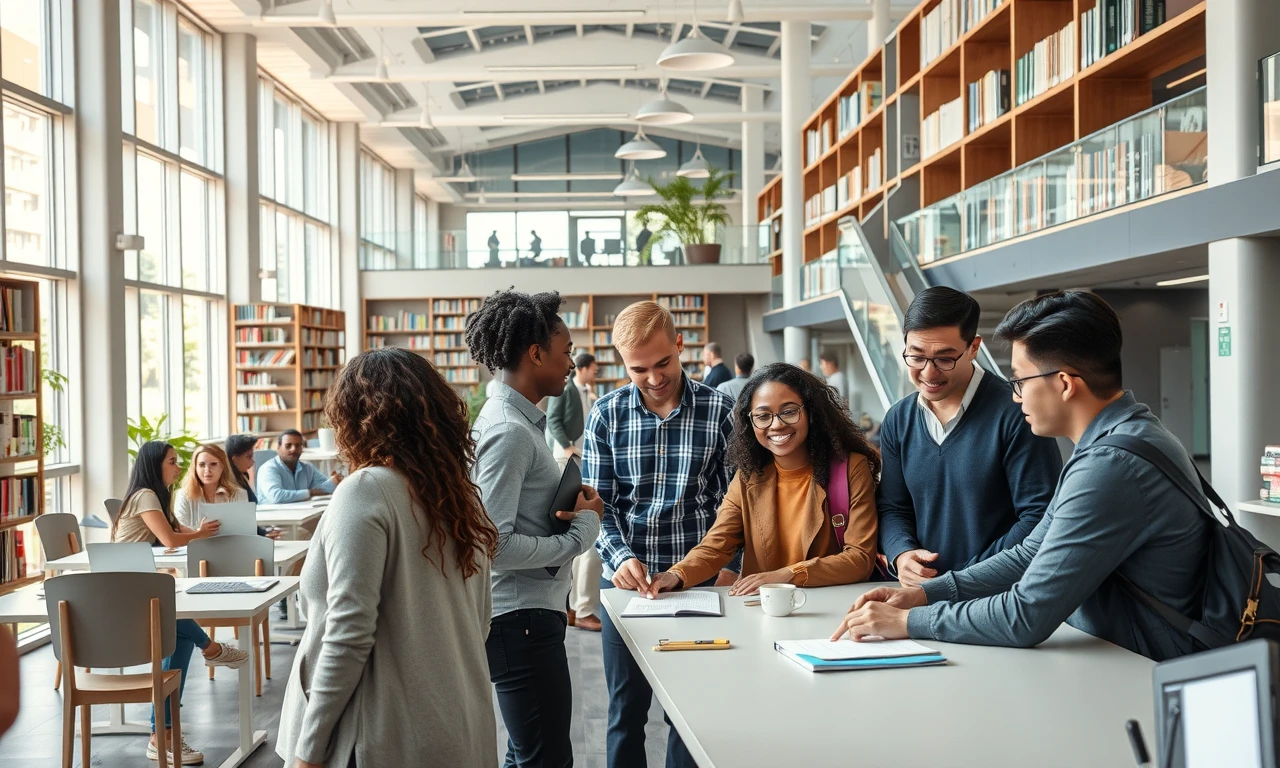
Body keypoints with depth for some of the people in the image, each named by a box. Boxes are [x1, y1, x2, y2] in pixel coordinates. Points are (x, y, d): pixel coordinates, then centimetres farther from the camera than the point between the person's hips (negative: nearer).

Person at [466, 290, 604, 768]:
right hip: (520, 619, -10)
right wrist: (582, 531, -15)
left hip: (531, 610, 10)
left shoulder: (517, 419, 11)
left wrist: (570, 506, -1)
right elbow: (495, 543, -25)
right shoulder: (509, 432, -19)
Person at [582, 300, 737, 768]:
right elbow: (598, 503, -1)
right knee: (626, 710, 11)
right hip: (626, 577, 1)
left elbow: (730, 499, 0)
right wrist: (620, 558, -16)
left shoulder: (719, 410, -3)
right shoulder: (606, 415, 0)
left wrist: (729, 566, -9)